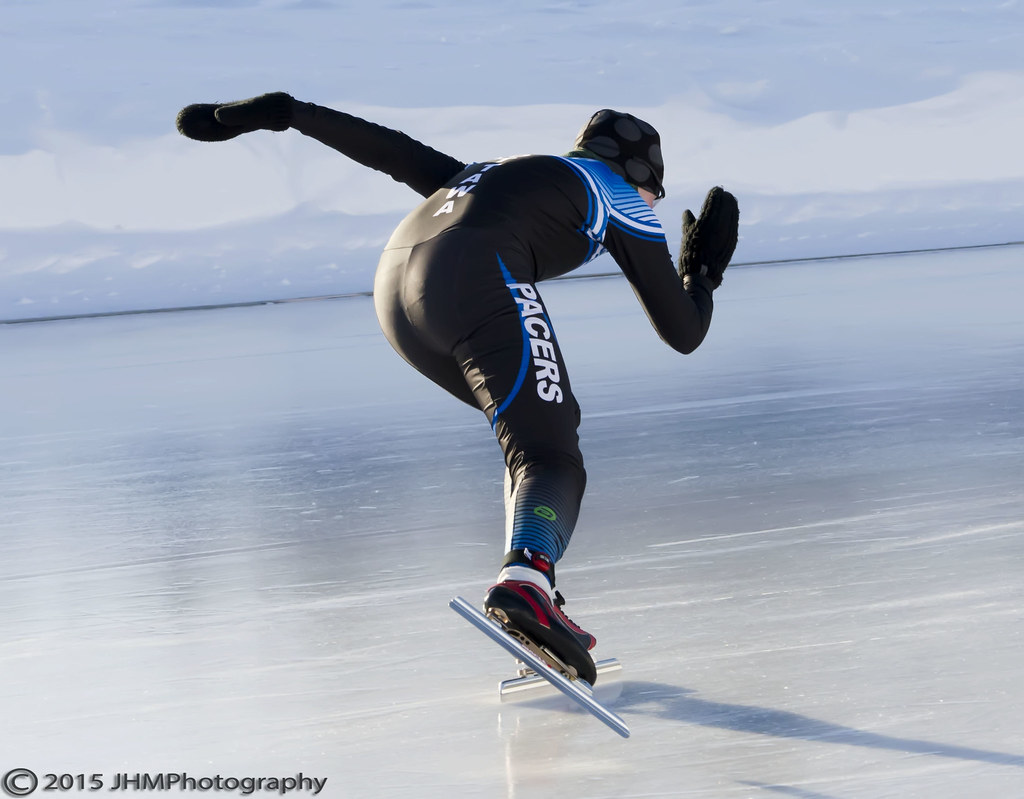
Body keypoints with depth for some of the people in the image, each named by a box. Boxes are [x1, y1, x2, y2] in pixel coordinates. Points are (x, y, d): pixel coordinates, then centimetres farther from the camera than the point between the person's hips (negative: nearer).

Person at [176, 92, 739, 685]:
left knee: (539, 423, 20)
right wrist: (704, 271, 42)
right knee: (551, 457, -10)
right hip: (477, 282, -7)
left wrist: (277, 112, 35)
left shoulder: (503, 175, 39)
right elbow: (683, 333, 21)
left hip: (395, 281, 7)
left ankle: (535, 602, 10)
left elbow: (393, 151, 32)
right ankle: (525, 582, -41)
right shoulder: (623, 200, 23)